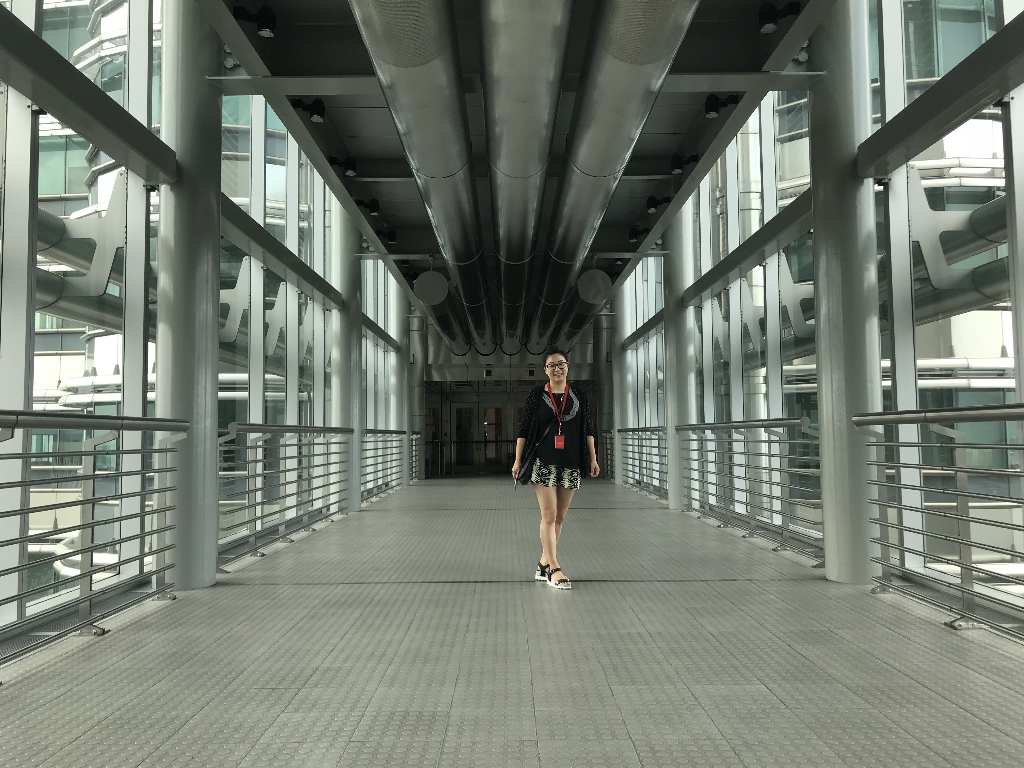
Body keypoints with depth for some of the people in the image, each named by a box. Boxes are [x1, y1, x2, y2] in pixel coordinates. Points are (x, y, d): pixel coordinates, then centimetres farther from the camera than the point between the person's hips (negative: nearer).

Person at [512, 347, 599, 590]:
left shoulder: (579, 397, 6)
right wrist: (518, 461, -1)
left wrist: (593, 459, 5)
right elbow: (523, 430, 2)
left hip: (570, 464, 3)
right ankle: (554, 568, -3)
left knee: (559, 517, 7)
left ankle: (544, 564, 19)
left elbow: (587, 430, 10)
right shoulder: (536, 395, 0)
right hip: (543, 462, -3)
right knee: (549, 515, -7)